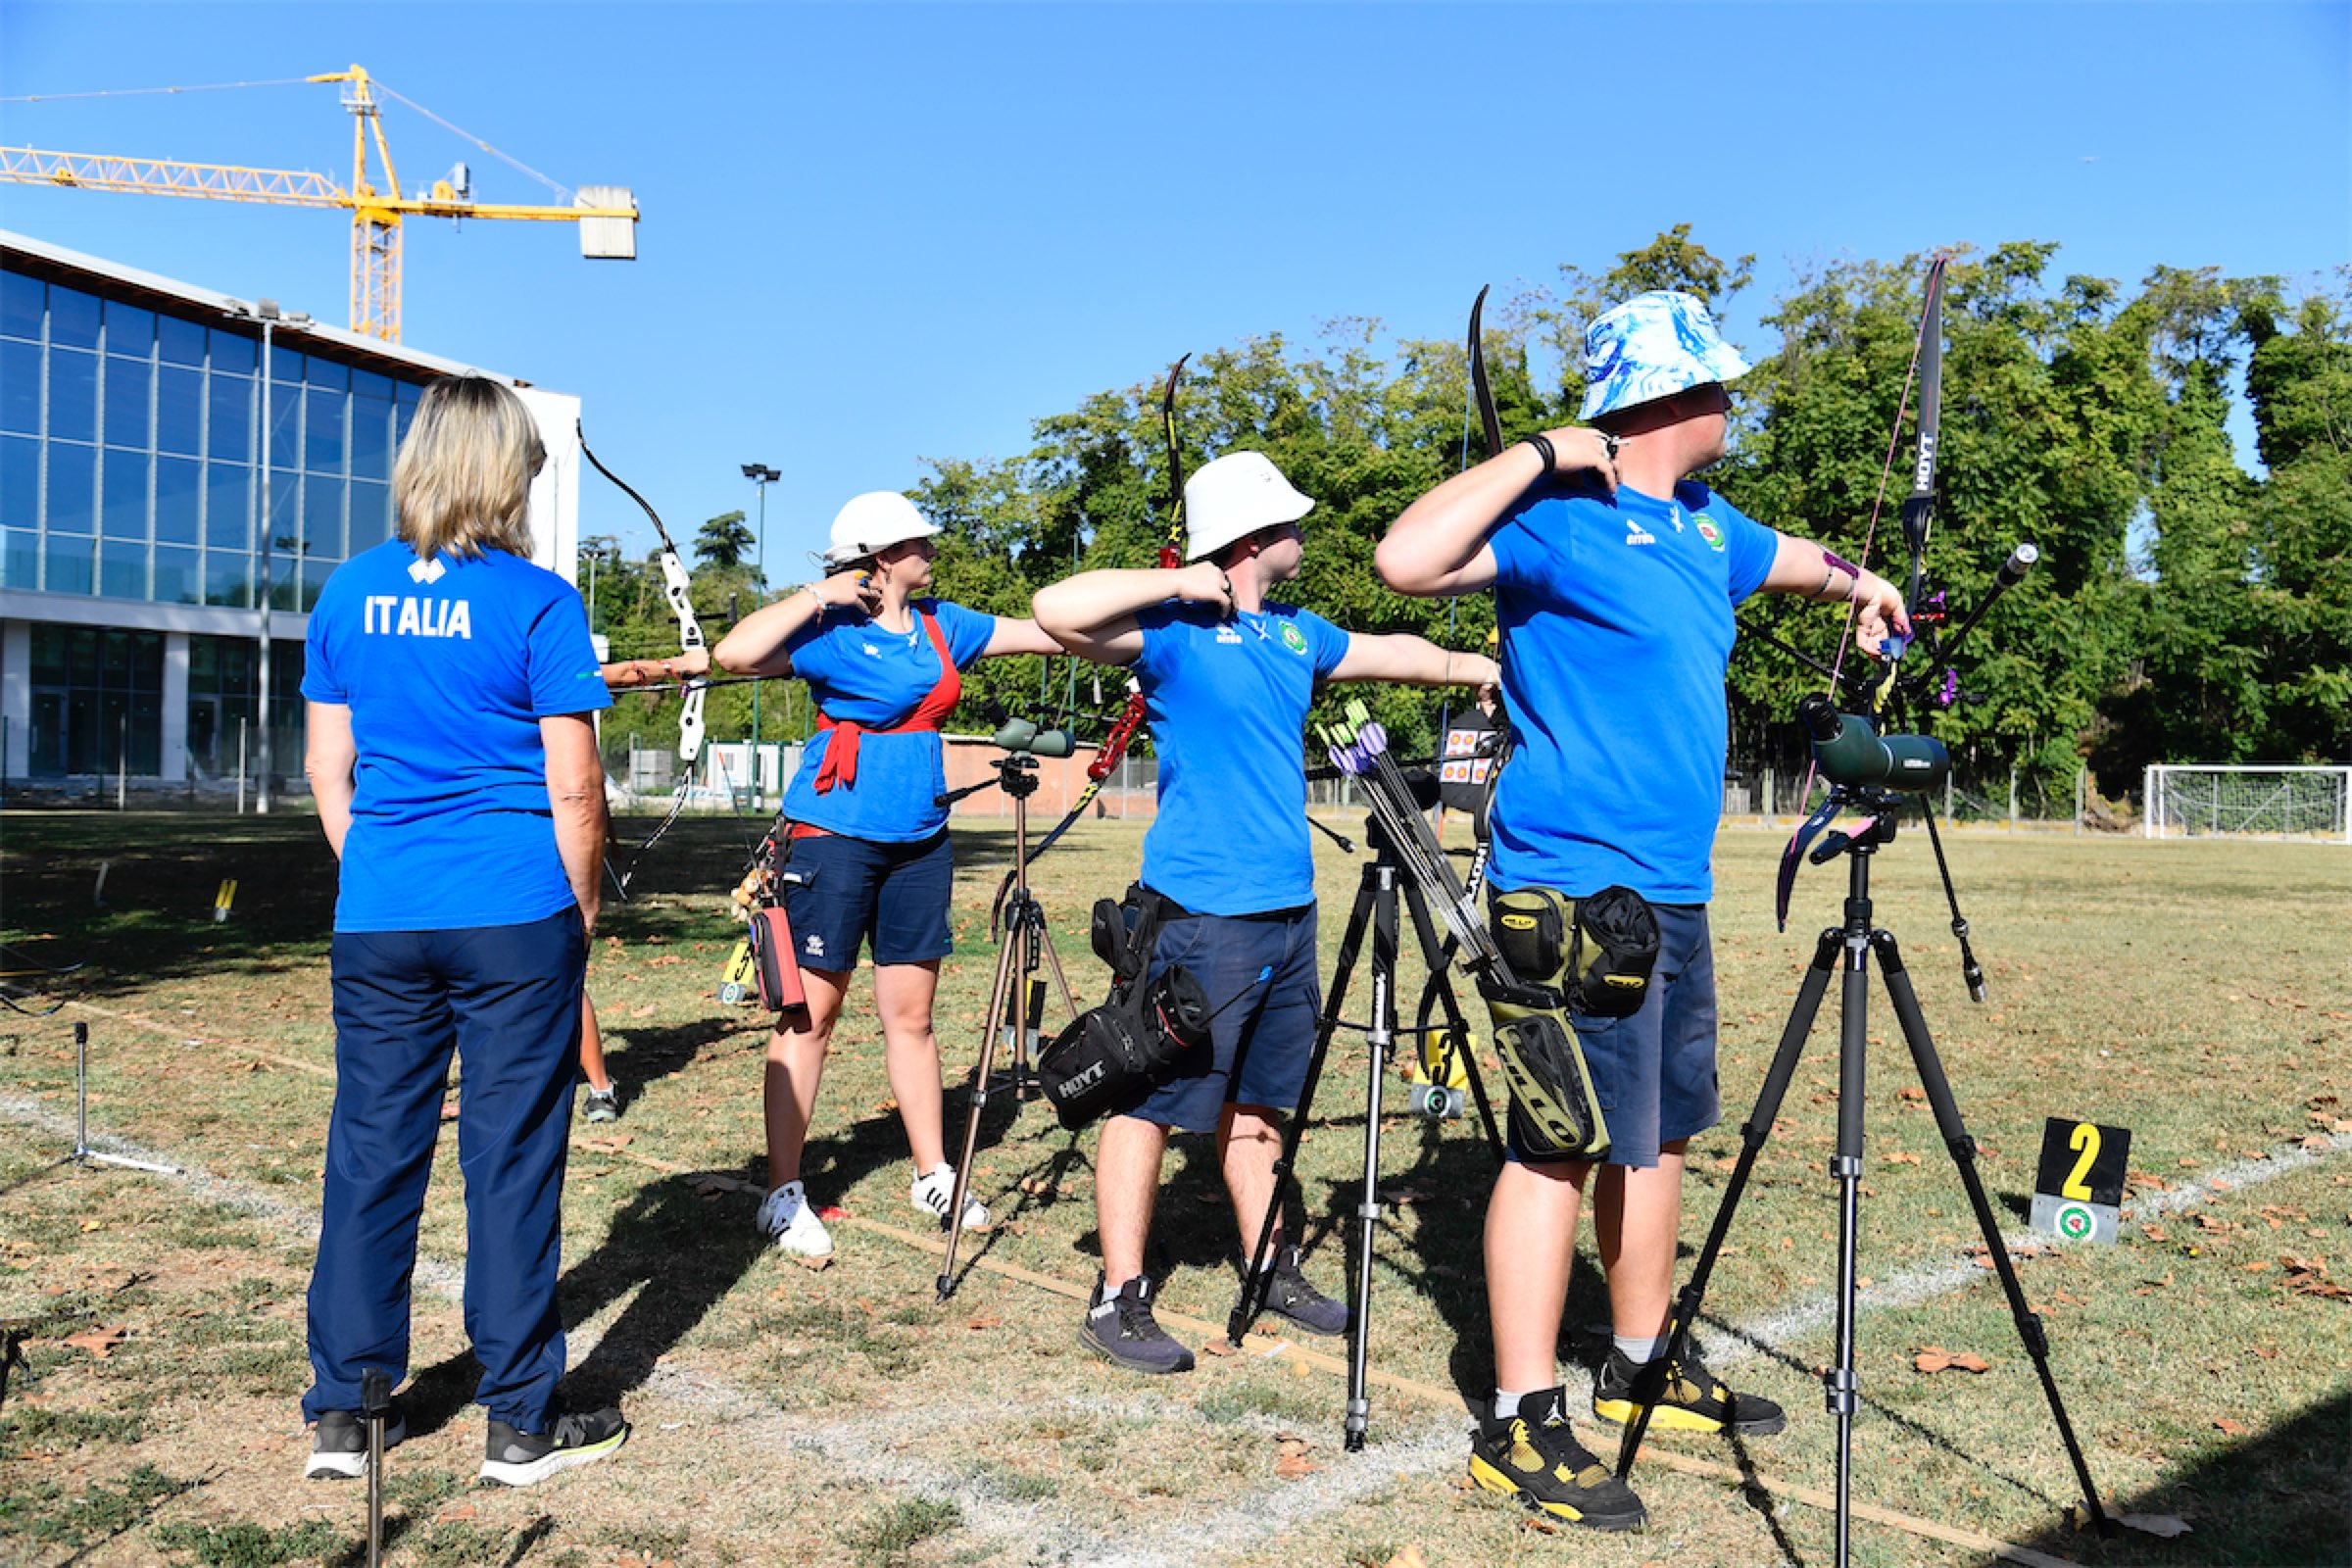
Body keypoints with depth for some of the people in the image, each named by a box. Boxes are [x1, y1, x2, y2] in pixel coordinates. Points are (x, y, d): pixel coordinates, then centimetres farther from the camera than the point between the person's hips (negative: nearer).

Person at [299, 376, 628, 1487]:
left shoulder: (348, 593, 6)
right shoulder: (537, 601, -8)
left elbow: (326, 771, 10)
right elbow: (573, 787, -8)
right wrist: (582, 905, 5)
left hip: (378, 920, 4)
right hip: (515, 918, -4)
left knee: (369, 1155, 12)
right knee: (511, 1162, 4)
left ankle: (342, 1414, 22)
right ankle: (521, 1422, 15)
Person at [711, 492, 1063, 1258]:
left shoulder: (942, 626, 11)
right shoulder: (833, 632, -8)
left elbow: (1044, 632, 17)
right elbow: (735, 653, -23)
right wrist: (817, 595, -16)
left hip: (919, 841, 6)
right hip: (836, 836, -6)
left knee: (911, 1012, 13)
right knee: (811, 1013, -1)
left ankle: (932, 1175, 23)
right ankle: (784, 1195, 7)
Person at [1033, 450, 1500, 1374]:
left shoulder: (1297, 633, 14)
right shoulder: (1175, 628, -9)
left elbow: (1391, 654, 32)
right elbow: (1057, 610, -24)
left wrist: (1484, 668, 37)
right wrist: (1177, 586, -18)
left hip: (1287, 910, 8)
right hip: (1201, 914, -8)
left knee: (1254, 1101, 17)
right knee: (1155, 1101, -3)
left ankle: (1272, 1272, 28)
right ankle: (1117, 1300, 5)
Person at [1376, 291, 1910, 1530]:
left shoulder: (1704, 526, 16)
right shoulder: (1563, 517, -12)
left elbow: (1783, 558, 40)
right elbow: (1406, 559, -28)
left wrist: (1857, 582, 54)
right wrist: (1542, 454, -21)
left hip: (1671, 889, 10)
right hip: (1576, 885, -9)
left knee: (1656, 1132, 17)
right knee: (1559, 1144, -7)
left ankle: (1643, 1368, 32)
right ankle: (1518, 1427, 1)